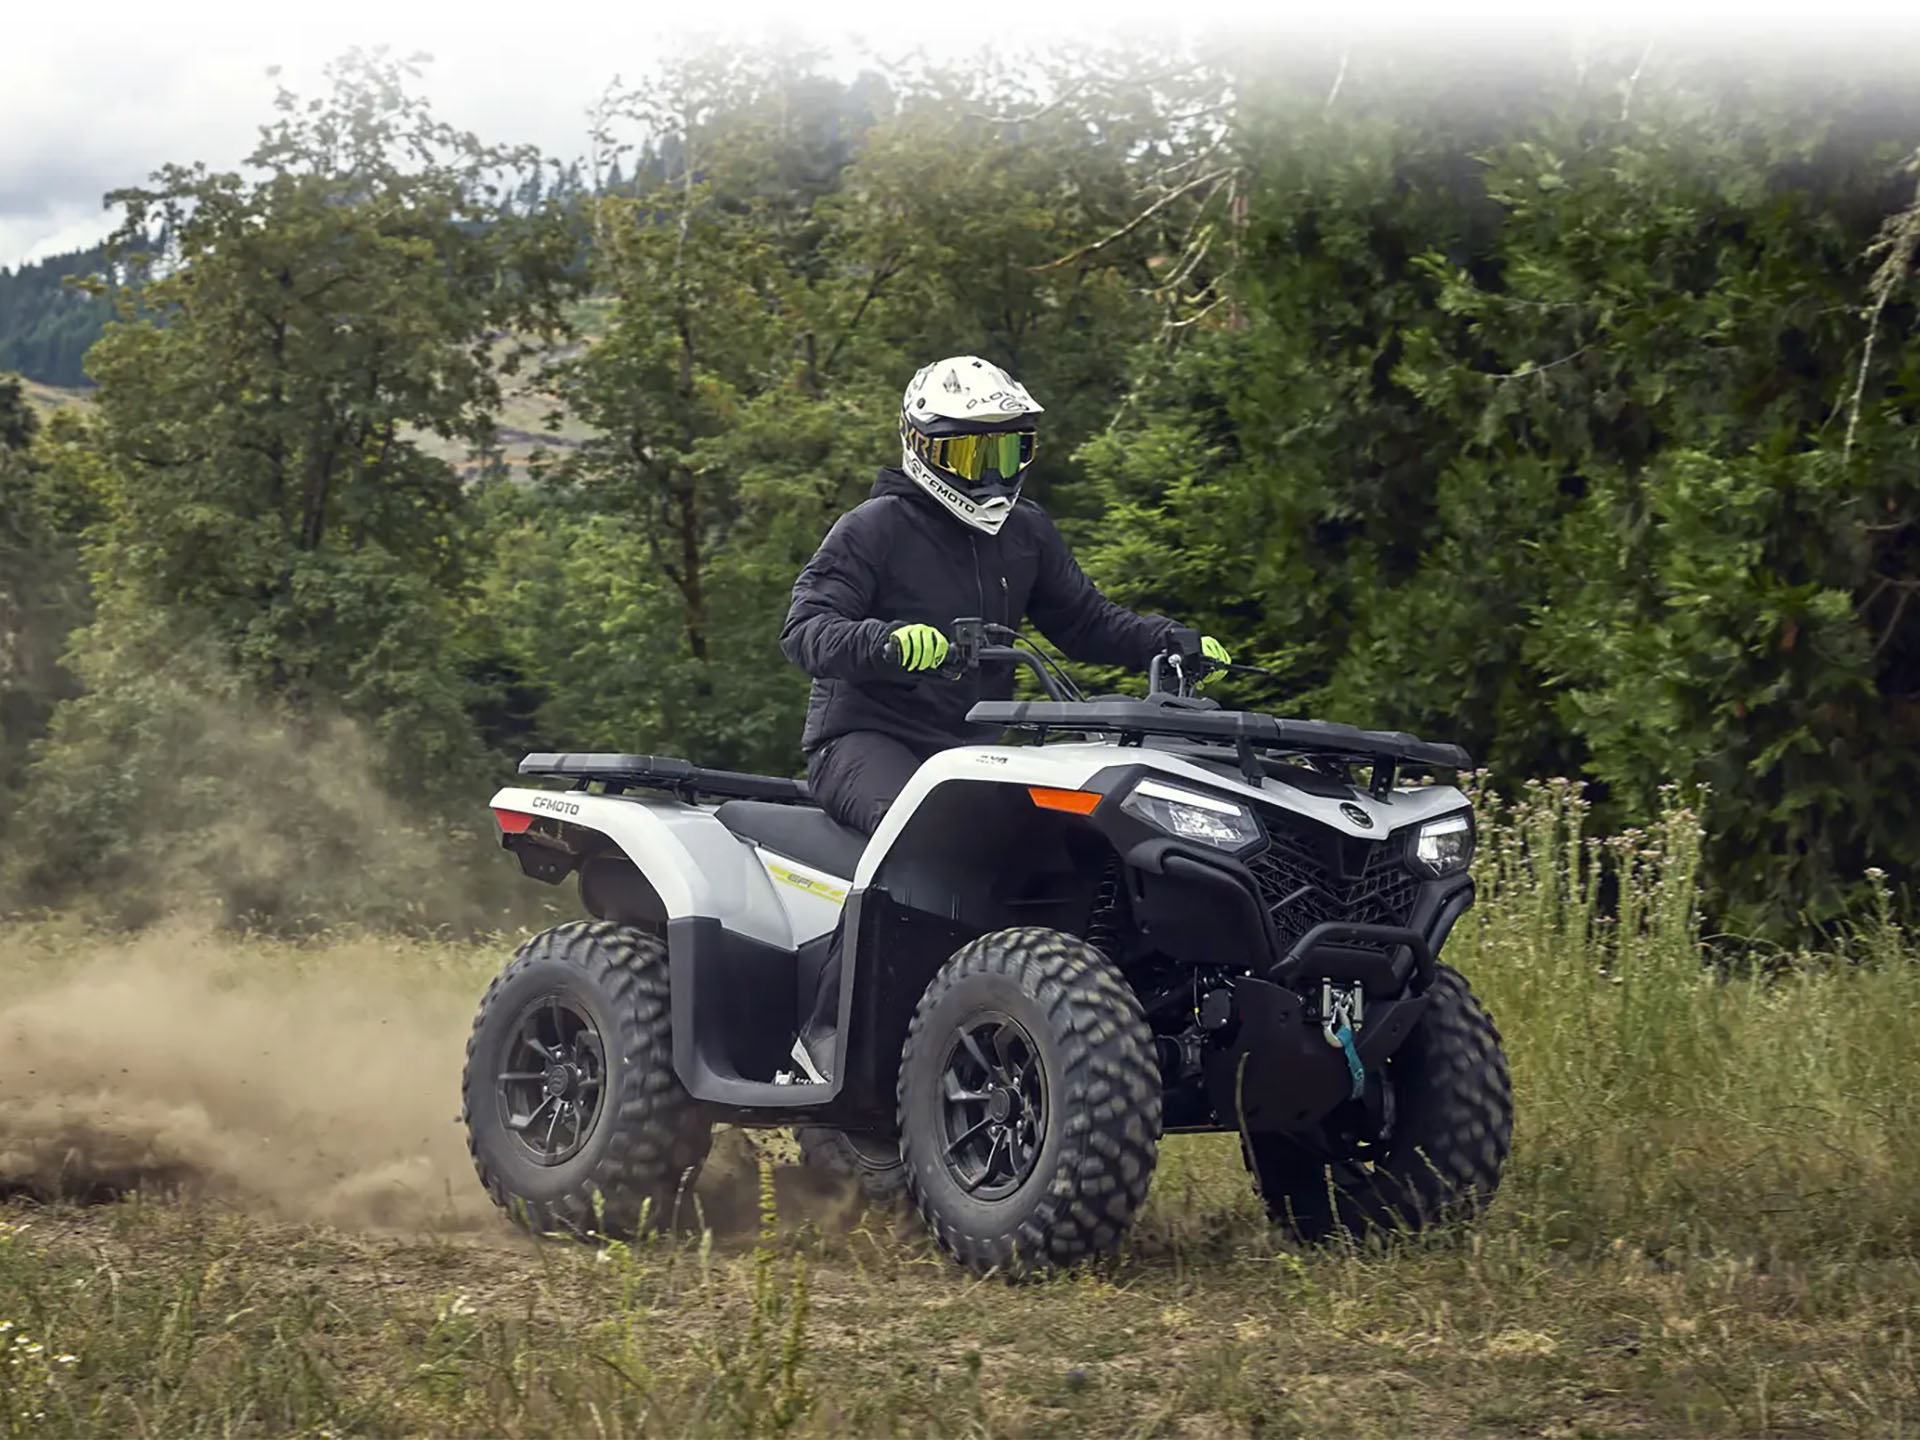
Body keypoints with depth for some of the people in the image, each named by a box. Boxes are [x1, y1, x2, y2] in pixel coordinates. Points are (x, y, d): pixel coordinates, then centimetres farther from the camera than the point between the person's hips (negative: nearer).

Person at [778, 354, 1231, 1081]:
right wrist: (889, 642, -35)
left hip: (973, 743, 7)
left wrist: (1176, 644, 4)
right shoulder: (874, 529, -4)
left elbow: (1086, 622, 21)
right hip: (866, 739, -7)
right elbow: (806, 630, -15)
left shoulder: (1026, 533, 16)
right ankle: (829, 1026, -32)